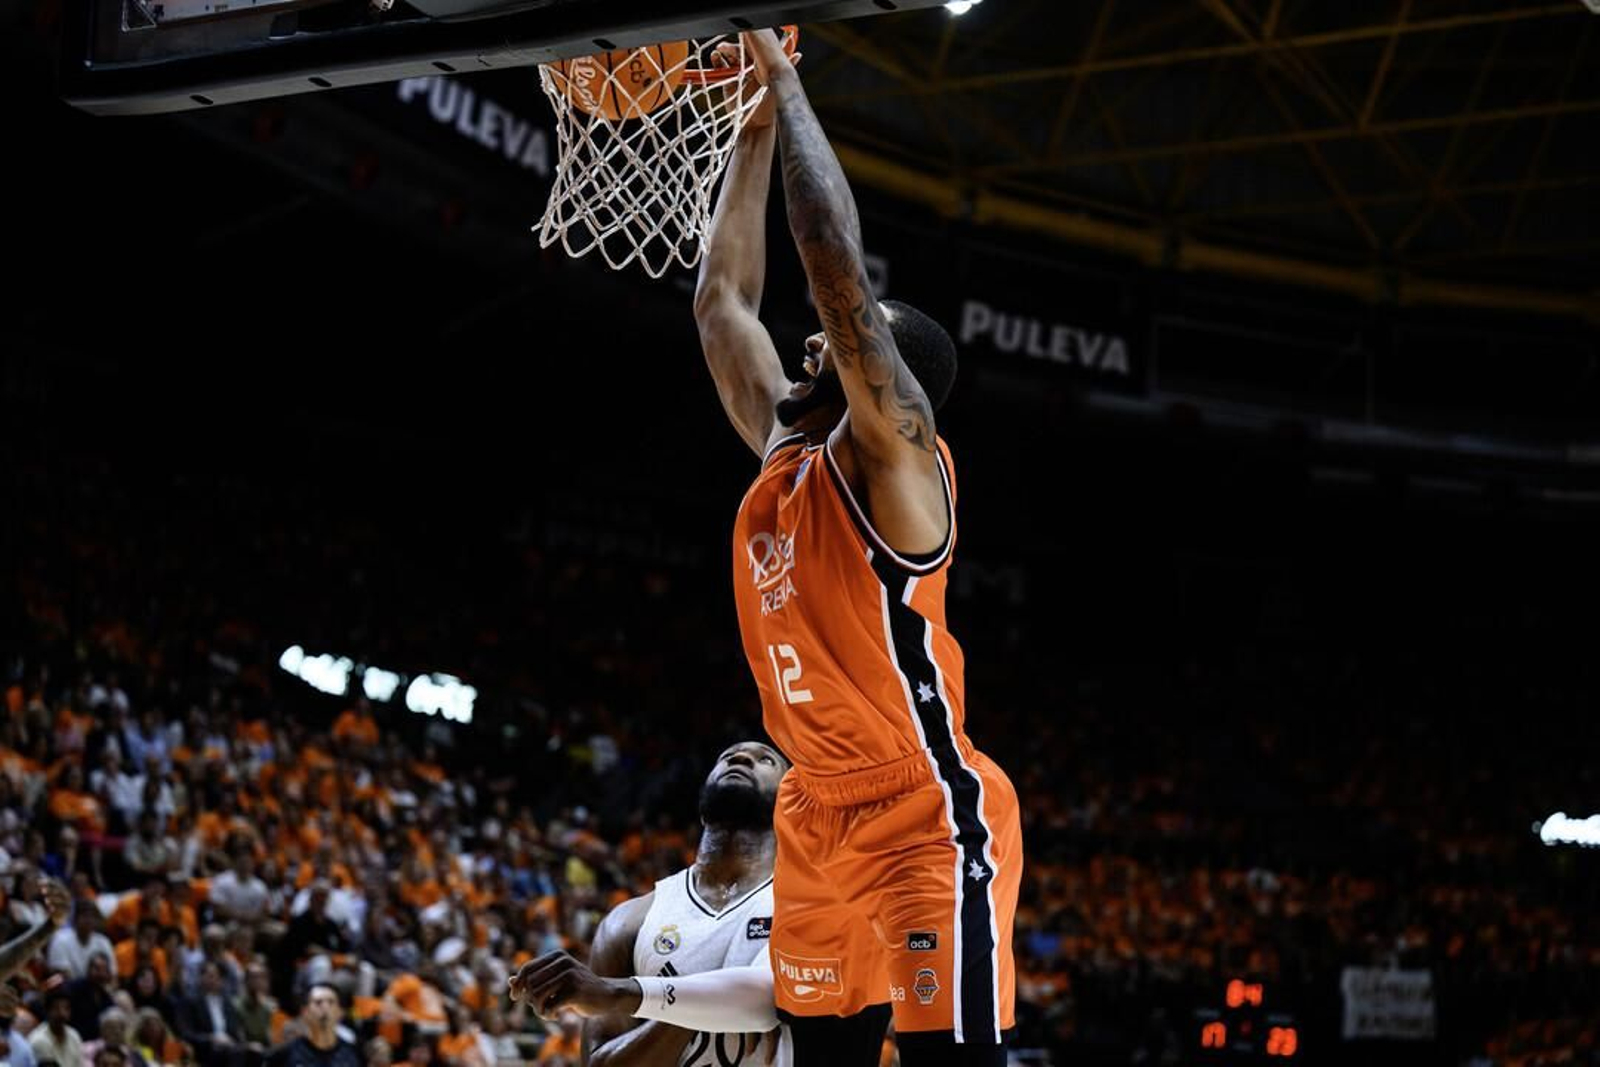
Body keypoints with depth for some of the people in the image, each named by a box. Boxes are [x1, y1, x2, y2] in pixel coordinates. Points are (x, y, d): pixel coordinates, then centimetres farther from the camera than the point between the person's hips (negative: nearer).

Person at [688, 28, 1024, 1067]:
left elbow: (839, 270, -21)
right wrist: (753, 126, 15)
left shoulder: (891, 454, -10)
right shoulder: (785, 457, 11)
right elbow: (723, 300, 17)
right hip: (820, 820, 9)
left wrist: (781, 75, -16)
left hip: (926, 818, -9)